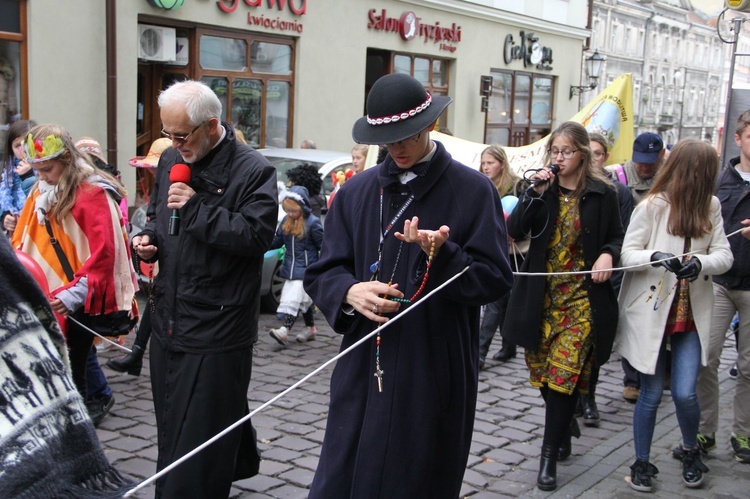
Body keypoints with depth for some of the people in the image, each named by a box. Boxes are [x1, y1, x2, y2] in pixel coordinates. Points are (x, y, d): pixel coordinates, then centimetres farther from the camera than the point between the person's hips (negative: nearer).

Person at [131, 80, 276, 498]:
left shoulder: (253, 170, -12)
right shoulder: (171, 160, 12)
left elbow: (257, 235, -22)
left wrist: (196, 208, -22)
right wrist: (148, 236, 5)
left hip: (216, 330, -8)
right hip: (169, 319, 8)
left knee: (200, 430, -1)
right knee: (171, 424, 20)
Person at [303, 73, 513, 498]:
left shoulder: (474, 190, -3)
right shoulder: (356, 191, 8)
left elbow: (496, 280, -6)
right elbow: (322, 273, 8)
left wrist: (441, 254, -22)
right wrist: (349, 292, -14)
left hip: (436, 379, -2)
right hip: (362, 373, 3)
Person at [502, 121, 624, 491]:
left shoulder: (602, 193, 0)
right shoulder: (543, 189, 7)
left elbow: (616, 237, 10)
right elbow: (515, 231, -5)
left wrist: (608, 254, -11)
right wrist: (534, 193, -14)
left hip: (582, 297, -3)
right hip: (542, 295, 4)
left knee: (564, 373, -10)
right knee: (541, 371, 10)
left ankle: (550, 456, 0)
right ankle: (566, 425, 37)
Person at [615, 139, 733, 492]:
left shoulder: (710, 206, 3)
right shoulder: (652, 206, -9)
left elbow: (724, 255, -2)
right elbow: (628, 253, -8)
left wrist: (700, 263, -23)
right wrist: (656, 258, -28)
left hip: (691, 314, 3)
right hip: (652, 311, -2)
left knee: (685, 393, -5)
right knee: (651, 394, 5)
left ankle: (690, 451, 25)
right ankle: (642, 463, 24)